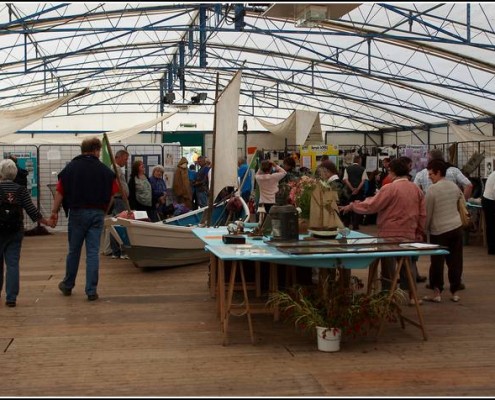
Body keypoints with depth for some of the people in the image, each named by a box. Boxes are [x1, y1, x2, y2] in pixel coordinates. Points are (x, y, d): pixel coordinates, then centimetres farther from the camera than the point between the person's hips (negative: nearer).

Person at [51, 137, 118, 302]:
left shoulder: (70, 167, -1)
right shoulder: (105, 170, -2)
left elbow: (60, 192, -2)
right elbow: (113, 192, 0)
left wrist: (54, 211, 4)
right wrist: (105, 209, 15)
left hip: (77, 213, 1)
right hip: (97, 214, -1)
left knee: (73, 251, 14)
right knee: (93, 252, 2)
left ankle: (68, 285, 28)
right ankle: (91, 291, 1)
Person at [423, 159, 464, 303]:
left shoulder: (432, 189, -13)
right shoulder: (454, 186, 4)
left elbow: (427, 213, -8)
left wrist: (424, 229, 3)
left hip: (439, 230, -5)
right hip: (457, 226, 5)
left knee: (437, 262, 3)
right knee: (455, 261, 9)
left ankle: (437, 292, 5)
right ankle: (455, 292, 15)